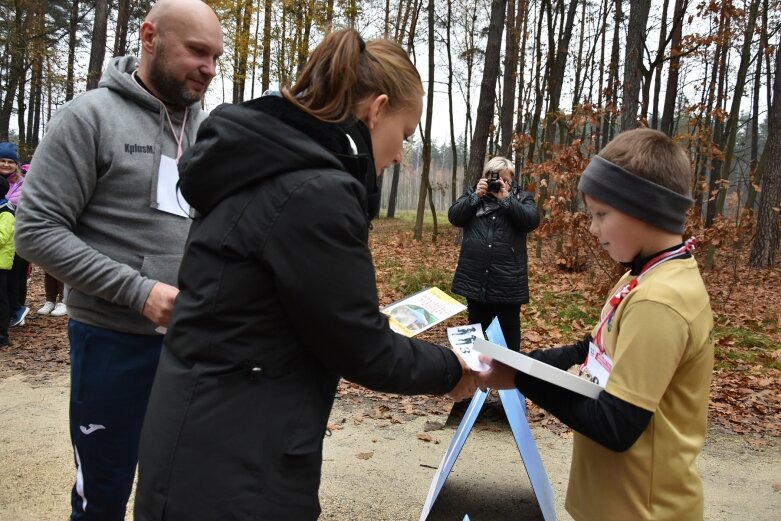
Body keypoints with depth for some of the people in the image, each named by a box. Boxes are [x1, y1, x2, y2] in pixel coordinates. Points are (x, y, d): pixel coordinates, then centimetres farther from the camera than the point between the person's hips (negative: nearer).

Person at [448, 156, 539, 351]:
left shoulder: (522, 197, 4)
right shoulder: (472, 194, 9)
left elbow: (532, 221, -14)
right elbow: (454, 217, -4)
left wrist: (506, 199, -17)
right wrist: (476, 196, -13)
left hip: (508, 280, -2)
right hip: (476, 277, 2)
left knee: (509, 329, 8)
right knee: (476, 327, 15)